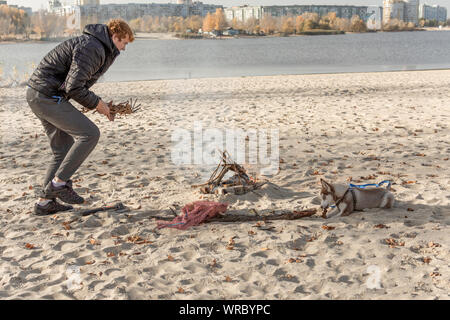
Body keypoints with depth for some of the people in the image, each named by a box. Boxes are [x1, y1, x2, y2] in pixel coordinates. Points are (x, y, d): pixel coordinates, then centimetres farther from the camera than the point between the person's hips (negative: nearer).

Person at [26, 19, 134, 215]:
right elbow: (73, 87, -22)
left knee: (63, 149, 12)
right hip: (47, 97, -11)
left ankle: (45, 202, 16)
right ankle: (59, 182, -6)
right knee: (89, 134, -11)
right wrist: (96, 103, -8)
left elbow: (76, 84, 21)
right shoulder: (92, 48, -15)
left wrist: (98, 105, 11)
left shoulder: (97, 48, 18)